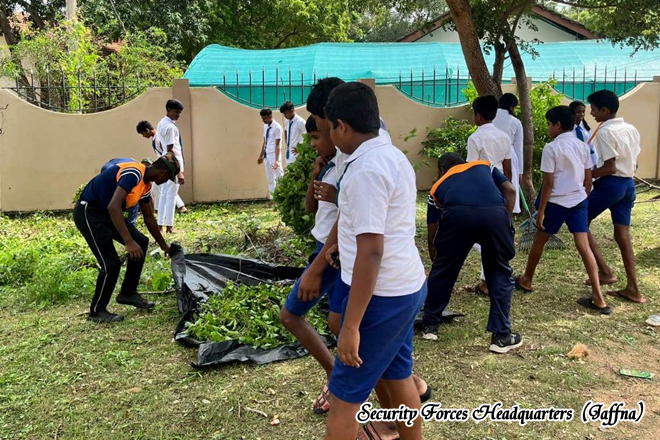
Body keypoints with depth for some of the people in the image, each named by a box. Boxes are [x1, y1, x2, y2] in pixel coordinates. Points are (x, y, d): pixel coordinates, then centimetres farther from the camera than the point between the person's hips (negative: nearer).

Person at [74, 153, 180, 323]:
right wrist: (129, 242, -38)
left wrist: (164, 246, 24)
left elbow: (149, 218, 19)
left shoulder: (146, 184, 6)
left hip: (106, 212, 10)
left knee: (141, 242, 7)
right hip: (88, 212, -10)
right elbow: (113, 207, -35)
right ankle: (97, 311, 9)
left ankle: (128, 293, 20)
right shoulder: (134, 173, -24)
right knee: (111, 263, -11)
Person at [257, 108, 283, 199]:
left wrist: (277, 160, -24)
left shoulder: (277, 127, -14)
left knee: (279, 177, -3)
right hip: (266, 156, 8)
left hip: (274, 156, -8)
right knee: (270, 179, 13)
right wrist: (261, 156, 20)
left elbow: (277, 145, -18)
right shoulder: (265, 126, 10)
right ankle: (272, 198, 20)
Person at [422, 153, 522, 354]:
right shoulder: (484, 165, 38)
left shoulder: (439, 185, 36)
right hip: (494, 213, 0)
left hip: (456, 214, 0)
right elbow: (510, 190, 20)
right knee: (500, 274, 19)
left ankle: (429, 325, 34)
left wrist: (433, 250, 52)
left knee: (442, 270, 21)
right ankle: (501, 337, 21)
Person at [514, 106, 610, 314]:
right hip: (579, 201, 5)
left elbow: (548, 183, -13)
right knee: (584, 246, 1)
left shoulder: (551, 148, -11)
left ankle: (526, 280, 33)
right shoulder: (583, 146, 7)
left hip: (557, 202, -5)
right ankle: (598, 298, -3)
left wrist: (541, 211, -8)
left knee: (539, 241, 15)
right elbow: (588, 180, 9)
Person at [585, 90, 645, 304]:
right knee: (623, 235, 10)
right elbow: (634, 164, 16)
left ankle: (605, 271, 1)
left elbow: (610, 168, -18)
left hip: (610, 184, -8)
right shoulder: (632, 130, 12)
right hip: (628, 184, 8)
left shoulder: (605, 132, -14)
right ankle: (633, 289, 11)